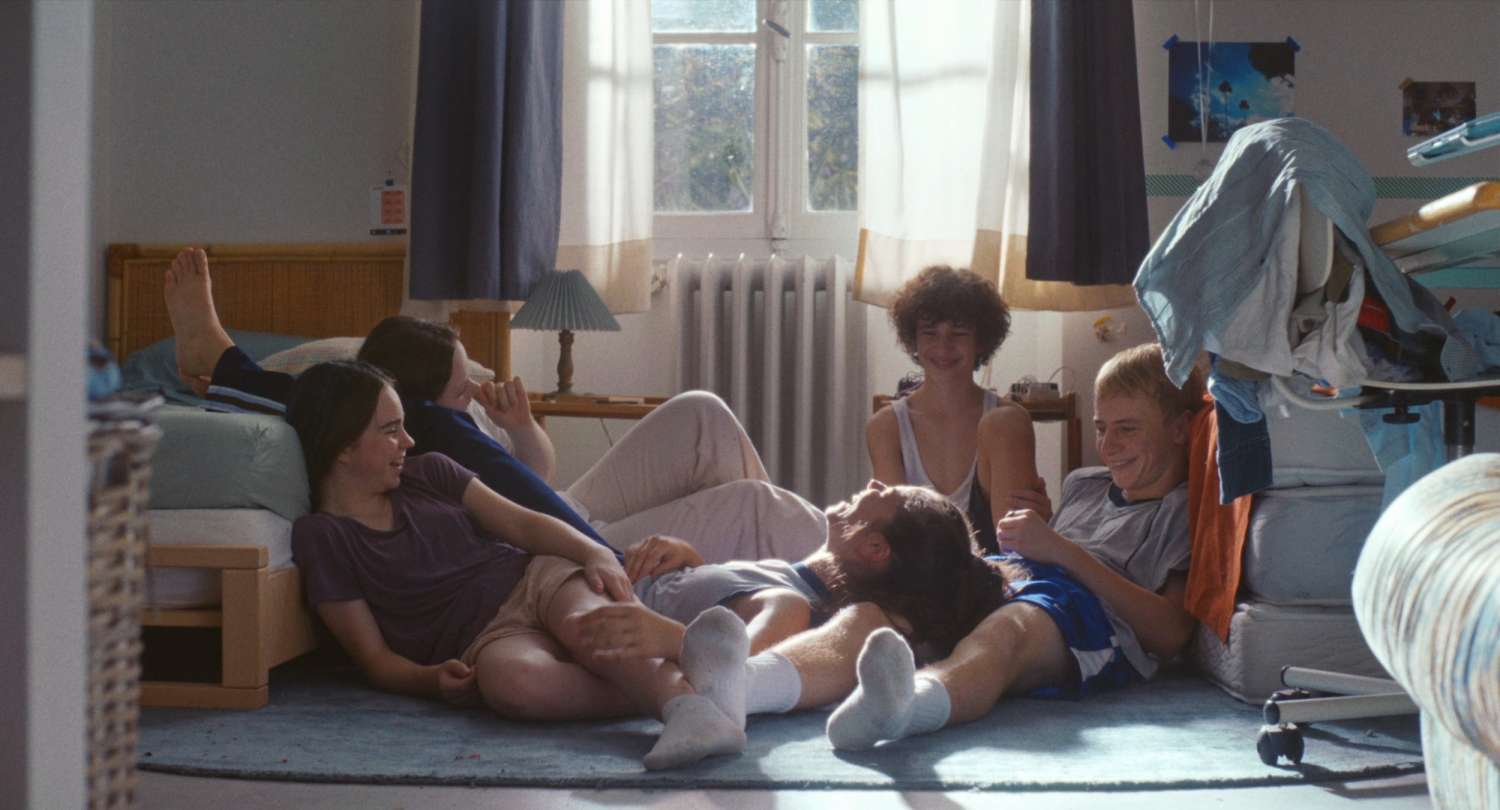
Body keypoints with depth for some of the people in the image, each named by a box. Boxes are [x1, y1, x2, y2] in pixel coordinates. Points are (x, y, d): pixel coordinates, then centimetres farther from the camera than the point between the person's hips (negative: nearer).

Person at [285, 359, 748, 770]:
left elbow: (522, 524, 8)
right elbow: (375, 657, 1)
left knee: (585, 619, -35)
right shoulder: (320, 537, 2)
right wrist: (433, 679, -21)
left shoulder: (428, 473, 15)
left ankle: (678, 692, -60)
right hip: (484, 640, -3)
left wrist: (596, 553, -13)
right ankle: (671, 693, -45)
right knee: (510, 682, -41)